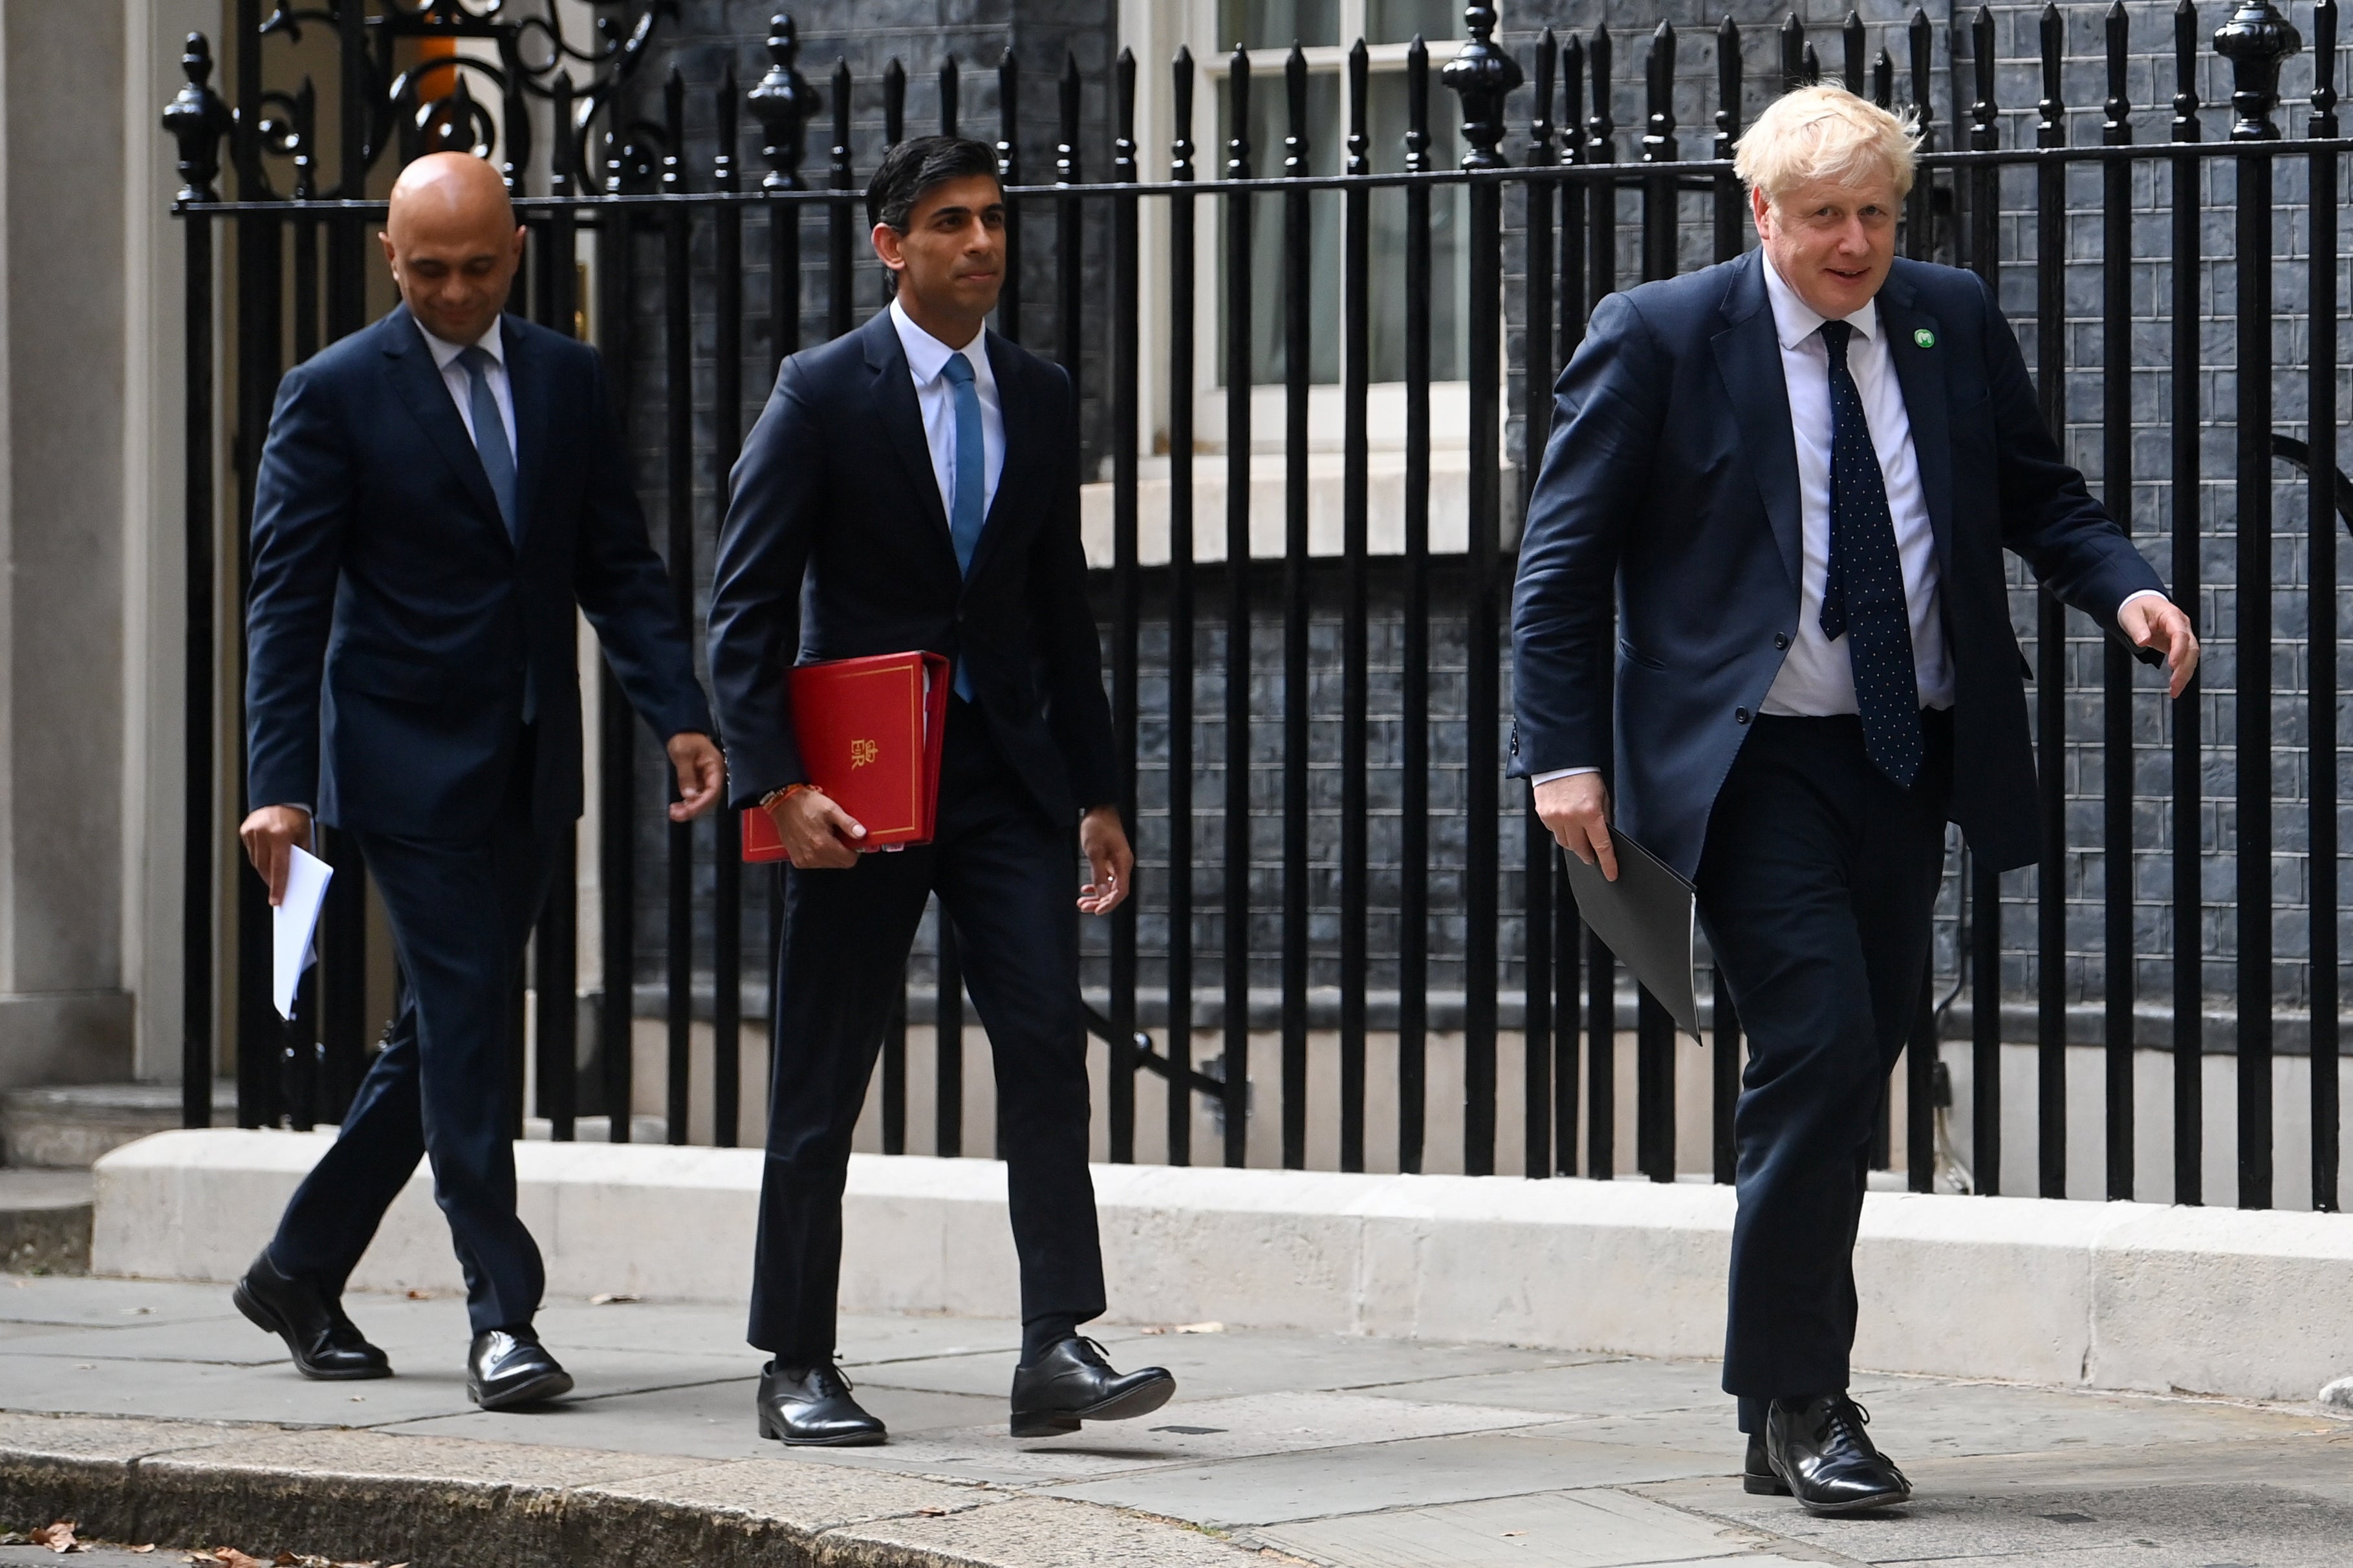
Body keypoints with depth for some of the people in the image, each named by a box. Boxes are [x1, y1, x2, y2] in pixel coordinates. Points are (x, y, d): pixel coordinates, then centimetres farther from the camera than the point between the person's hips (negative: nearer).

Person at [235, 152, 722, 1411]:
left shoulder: (566, 380, 9)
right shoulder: (334, 395, -5)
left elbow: (618, 566, 10)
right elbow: (287, 601, -7)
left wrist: (679, 715, -4)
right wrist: (278, 783, -15)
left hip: (528, 770, 5)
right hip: (406, 762, -5)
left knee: (445, 1033, 10)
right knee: (463, 1027, -9)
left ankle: (300, 1271, 25)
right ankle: (502, 1317, -6)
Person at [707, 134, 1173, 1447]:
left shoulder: (1043, 400, 9)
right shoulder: (824, 395, -5)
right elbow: (746, 610, -7)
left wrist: (1097, 794, 11)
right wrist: (776, 784, -17)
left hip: (1006, 771, 4)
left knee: (1049, 1040, -10)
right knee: (823, 1080, 4)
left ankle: (1058, 1349, -12)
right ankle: (798, 1367, 13)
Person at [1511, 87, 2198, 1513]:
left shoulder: (1955, 323, 7)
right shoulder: (1660, 340, -5)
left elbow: (2040, 495, 15)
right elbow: (1564, 561, -2)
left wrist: (2125, 589, -6)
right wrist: (1567, 753, -10)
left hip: (1914, 757, 5)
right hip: (1754, 764, -5)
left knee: (1859, 1066, 9)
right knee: (1821, 1051, -16)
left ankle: (1796, 1405, 21)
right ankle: (1797, 1406, -7)